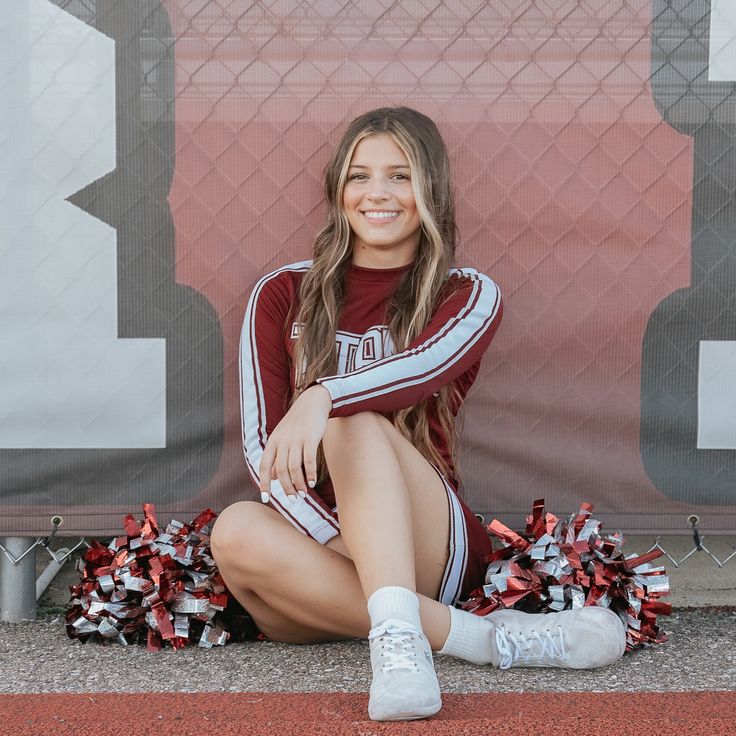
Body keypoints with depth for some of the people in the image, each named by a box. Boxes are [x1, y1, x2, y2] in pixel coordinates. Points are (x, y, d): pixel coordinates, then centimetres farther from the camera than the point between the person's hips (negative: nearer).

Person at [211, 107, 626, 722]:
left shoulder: (468, 295, 6)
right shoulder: (283, 295, 10)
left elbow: (429, 365, -18)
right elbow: (260, 441, -1)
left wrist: (323, 396, -39)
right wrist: (337, 543, -17)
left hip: (428, 551, -2)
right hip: (315, 544, 2)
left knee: (356, 422, -29)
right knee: (237, 531, -32)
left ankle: (399, 636, -48)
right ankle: (486, 638, -33)